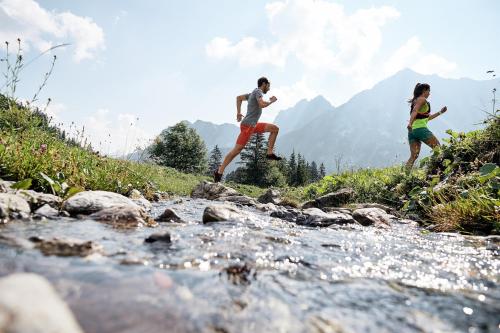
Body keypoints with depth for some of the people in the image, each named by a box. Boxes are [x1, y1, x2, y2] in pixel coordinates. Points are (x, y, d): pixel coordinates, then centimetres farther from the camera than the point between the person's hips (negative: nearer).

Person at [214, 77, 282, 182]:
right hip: (248, 125, -10)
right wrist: (271, 101, -6)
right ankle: (219, 171, -10)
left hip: (254, 125, 10)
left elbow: (239, 97, 28)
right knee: (237, 149, -13)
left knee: (275, 128, 11)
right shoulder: (258, 92, -6)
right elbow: (262, 104, -24)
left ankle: (270, 153, 6)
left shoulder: (253, 93, 21)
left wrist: (238, 112, 24)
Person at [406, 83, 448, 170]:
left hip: (412, 130, 8)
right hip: (420, 128, -8)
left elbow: (427, 117, 32)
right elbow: (415, 111, -20)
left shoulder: (416, 100, 27)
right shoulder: (422, 99, 0)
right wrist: (410, 123, -34)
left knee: (413, 156, 1)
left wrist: (440, 112, 35)